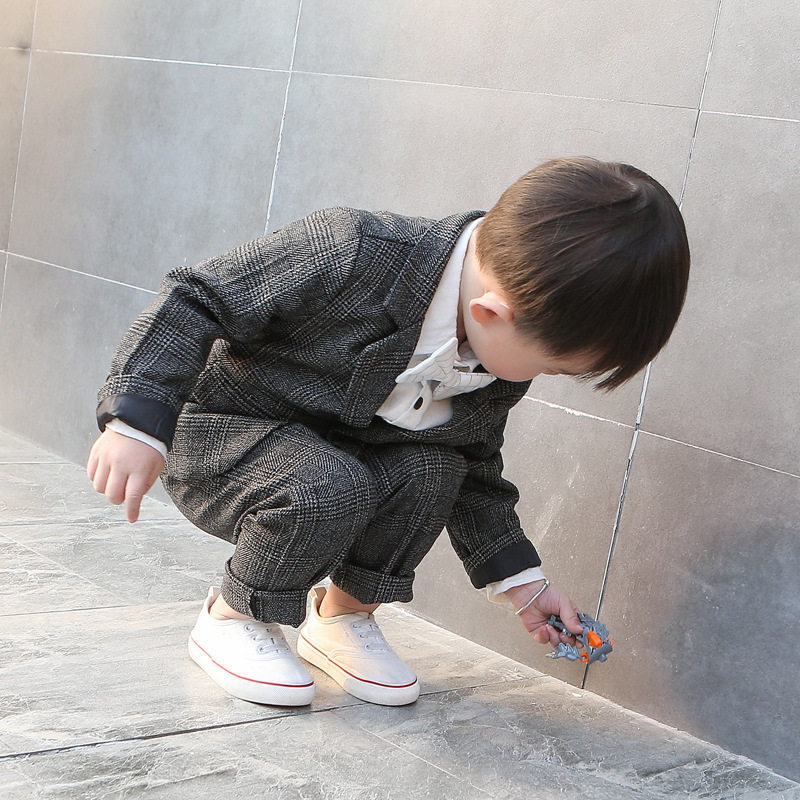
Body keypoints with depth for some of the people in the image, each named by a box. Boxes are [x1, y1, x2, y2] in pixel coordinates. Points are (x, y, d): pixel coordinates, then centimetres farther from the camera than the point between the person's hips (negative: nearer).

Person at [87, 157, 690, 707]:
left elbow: (475, 468, 7)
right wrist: (137, 420, -32)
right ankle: (233, 618, -5)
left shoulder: (501, 370, -11)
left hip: (340, 450, 6)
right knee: (329, 488, -33)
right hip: (217, 434, -6)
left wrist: (519, 578, 5)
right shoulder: (351, 255, -34)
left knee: (433, 469, -20)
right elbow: (197, 301, -26)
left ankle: (342, 615, 4)